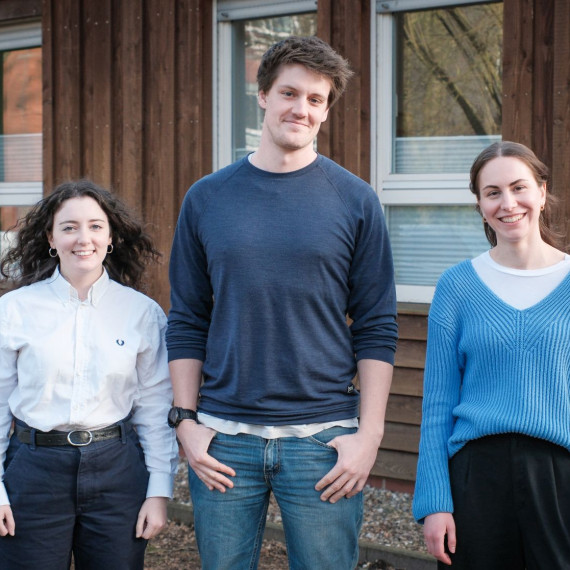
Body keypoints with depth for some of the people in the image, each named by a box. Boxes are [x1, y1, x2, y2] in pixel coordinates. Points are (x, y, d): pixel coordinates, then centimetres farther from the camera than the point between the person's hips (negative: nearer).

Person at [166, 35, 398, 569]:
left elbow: (376, 328, 0)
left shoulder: (355, 200, 1)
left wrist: (369, 434, -7)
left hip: (323, 439, -1)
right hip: (222, 439, 1)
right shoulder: (206, 198, 5)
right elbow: (186, 323, 7)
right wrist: (186, 420, 0)